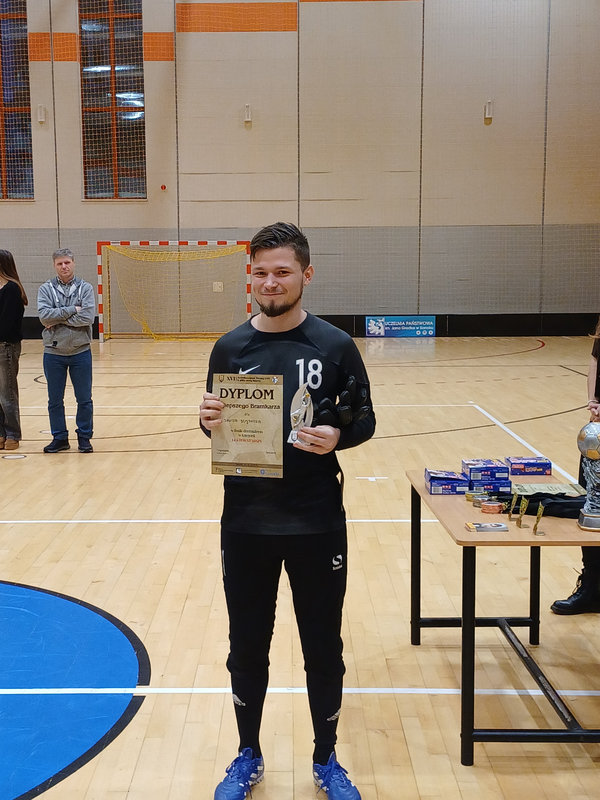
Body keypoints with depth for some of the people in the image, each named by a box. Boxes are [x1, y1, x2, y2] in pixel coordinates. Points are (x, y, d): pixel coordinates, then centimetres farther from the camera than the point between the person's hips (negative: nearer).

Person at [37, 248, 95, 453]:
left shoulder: (85, 288, 0)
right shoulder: (46, 289, 1)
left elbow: (87, 317, -14)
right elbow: (44, 315, -15)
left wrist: (58, 319, -15)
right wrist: (72, 310, -17)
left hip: (80, 352, -1)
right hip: (53, 353, 1)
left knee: (84, 400, 7)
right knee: (55, 401, 9)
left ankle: (84, 438, 19)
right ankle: (59, 438, 21)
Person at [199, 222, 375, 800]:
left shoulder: (334, 346, -4)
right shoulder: (230, 347, 1)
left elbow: (364, 419, 2)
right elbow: (214, 429, 9)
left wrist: (337, 435, -19)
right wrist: (210, 422, -14)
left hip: (317, 524, -1)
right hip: (246, 523, 2)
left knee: (323, 646, 11)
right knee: (247, 646, 13)